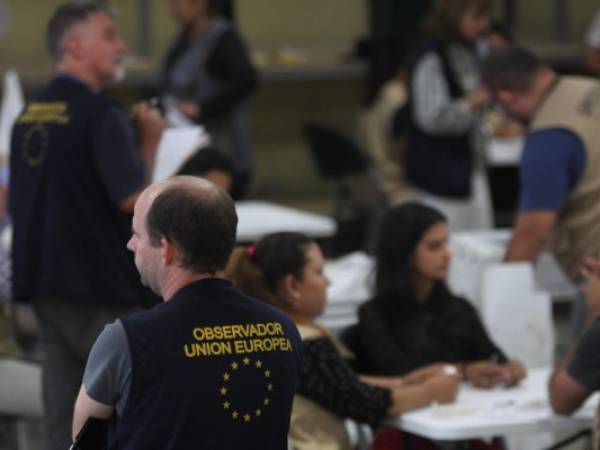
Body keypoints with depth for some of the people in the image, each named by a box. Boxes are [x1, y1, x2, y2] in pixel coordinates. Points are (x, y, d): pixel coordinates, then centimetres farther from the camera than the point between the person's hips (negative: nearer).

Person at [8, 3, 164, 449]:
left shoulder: (29, 115, 12)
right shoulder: (100, 114, -14)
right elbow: (132, 197, -21)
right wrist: (150, 141, -7)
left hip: (46, 284, 8)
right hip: (102, 287, -8)